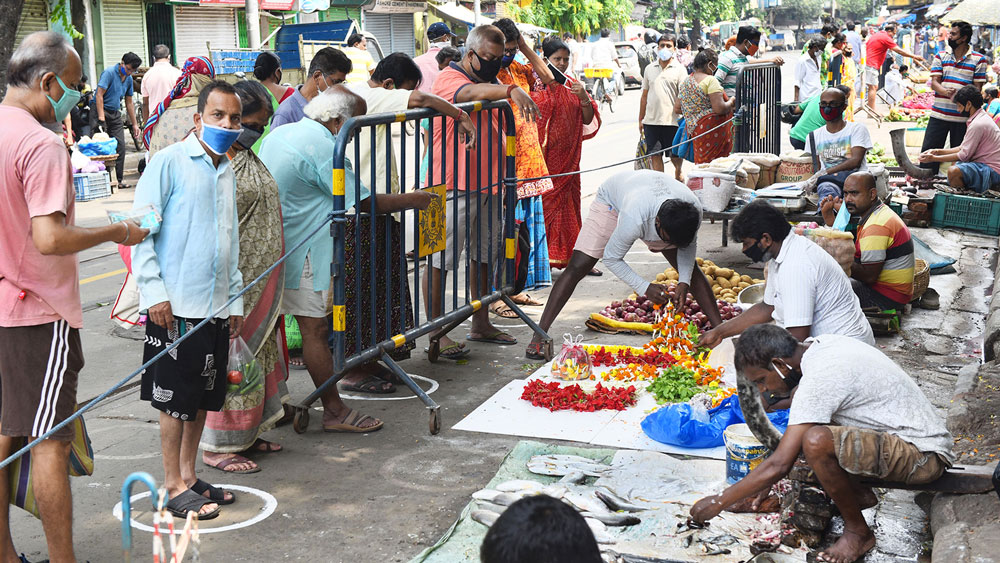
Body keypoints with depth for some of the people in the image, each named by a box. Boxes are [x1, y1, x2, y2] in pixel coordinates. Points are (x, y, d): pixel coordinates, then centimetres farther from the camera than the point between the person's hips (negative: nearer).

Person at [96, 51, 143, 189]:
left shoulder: (129, 79, 11)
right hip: (102, 111, -7)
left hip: (115, 113, 7)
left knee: (120, 145, 0)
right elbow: (99, 96, -16)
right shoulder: (109, 73, -12)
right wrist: (101, 118, -22)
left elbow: (129, 102, 19)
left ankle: (119, 179, 5)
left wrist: (134, 124, 18)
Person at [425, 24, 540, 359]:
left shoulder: (489, 84, 18)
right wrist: (511, 90, -48)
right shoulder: (449, 78, -9)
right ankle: (437, 332, 1)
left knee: (483, 256, 15)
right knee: (440, 260, -5)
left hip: (487, 184, 9)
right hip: (453, 186, -9)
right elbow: (473, 93, -33)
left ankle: (481, 324, 27)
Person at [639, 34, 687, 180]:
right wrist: (641, 119, 16)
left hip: (671, 120, -3)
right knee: (655, 156, 3)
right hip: (651, 120, 3)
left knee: (675, 156, 4)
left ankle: (678, 174, 33)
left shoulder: (679, 69, 2)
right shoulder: (649, 69, 13)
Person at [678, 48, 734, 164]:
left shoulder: (684, 82, 12)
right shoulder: (710, 80, -12)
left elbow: (677, 109, 18)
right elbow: (719, 108, -19)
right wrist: (731, 102, -1)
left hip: (694, 130, 8)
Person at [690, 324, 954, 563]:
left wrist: (718, 502, -15)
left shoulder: (819, 377, -25)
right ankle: (860, 494, 16)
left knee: (816, 441, -30)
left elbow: (779, 466, -25)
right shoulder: (820, 345, 3)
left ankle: (858, 533, -7)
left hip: (925, 457, -10)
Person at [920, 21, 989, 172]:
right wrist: (946, 92, -21)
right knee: (927, 151, 0)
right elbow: (934, 82, 1)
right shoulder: (940, 57, 11)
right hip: (938, 115, 2)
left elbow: (977, 88, -2)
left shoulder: (978, 59, 2)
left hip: (963, 118, -2)